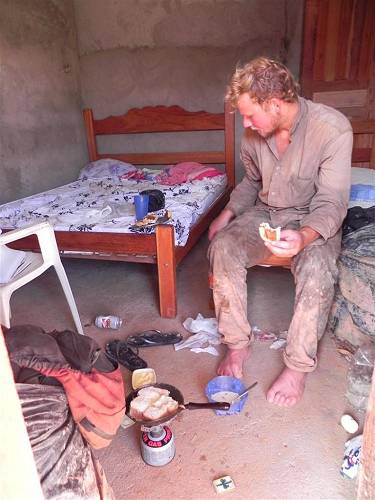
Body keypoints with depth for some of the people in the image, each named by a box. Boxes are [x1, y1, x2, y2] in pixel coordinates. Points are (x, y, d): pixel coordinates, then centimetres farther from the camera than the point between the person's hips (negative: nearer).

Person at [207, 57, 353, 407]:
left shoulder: (333, 129, -20)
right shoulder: (254, 132, -4)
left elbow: (331, 203, -21)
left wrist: (304, 237, -42)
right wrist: (228, 213, -2)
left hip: (313, 220, -4)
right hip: (264, 213, 4)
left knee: (316, 268, -35)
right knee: (222, 248, -24)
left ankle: (298, 366, -13)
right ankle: (237, 344, -8)